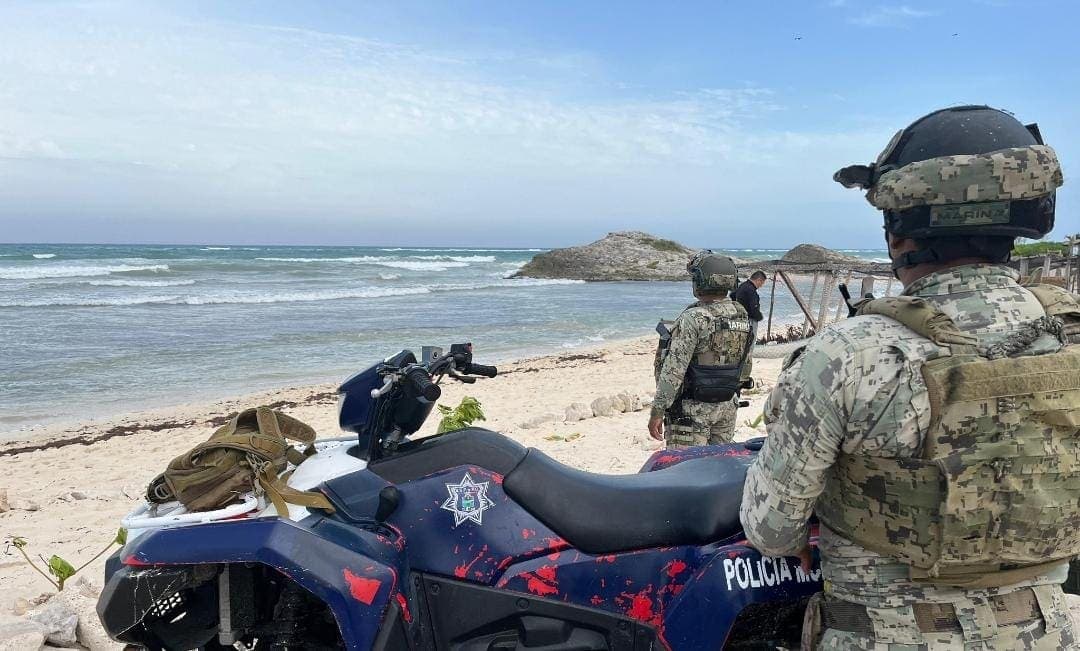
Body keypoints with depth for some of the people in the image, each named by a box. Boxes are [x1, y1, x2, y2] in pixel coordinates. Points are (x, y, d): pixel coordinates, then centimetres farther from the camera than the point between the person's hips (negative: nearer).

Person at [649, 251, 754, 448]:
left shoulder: (693, 318, -19)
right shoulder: (743, 315, 3)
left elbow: (674, 370, -21)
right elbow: (745, 367, 12)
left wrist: (657, 411, -18)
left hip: (694, 409, -7)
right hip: (728, 406, 7)